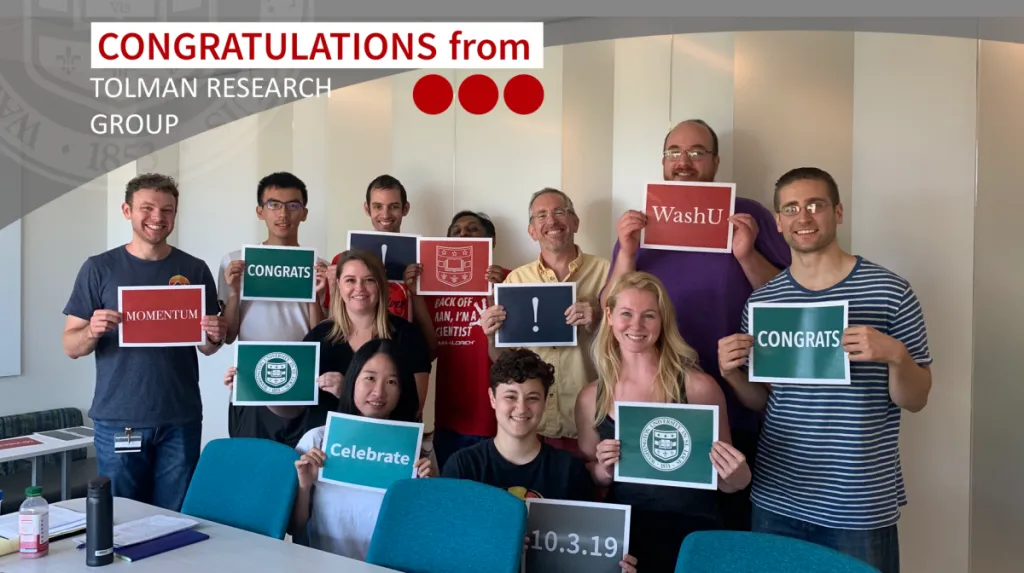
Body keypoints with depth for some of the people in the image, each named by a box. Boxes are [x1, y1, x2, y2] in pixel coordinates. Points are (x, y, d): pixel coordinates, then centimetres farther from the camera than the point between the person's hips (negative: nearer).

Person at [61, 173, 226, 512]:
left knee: (176, 518, 9)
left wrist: (216, 337, -13)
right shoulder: (99, 268, 1)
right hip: (117, 418, -1)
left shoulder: (195, 270, 3)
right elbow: (71, 347, 2)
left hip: (180, 419, 1)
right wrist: (92, 332, -19)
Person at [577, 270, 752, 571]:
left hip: (692, 529, -1)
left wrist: (738, 477, -17)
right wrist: (604, 470, -7)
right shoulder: (591, 398, 0)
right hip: (623, 529, 1)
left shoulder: (699, 387, -8)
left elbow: (724, 481, 3)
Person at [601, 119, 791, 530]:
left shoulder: (751, 217, 1)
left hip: (734, 410, -2)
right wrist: (626, 254, -12)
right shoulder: (639, 224, 8)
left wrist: (747, 255, -18)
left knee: (732, 526, 11)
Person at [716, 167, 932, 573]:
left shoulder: (889, 291, -7)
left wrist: (896, 355, -22)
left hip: (861, 505, -3)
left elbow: (915, 401, -3)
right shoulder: (761, 301, 2)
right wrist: (733, 373, -10)